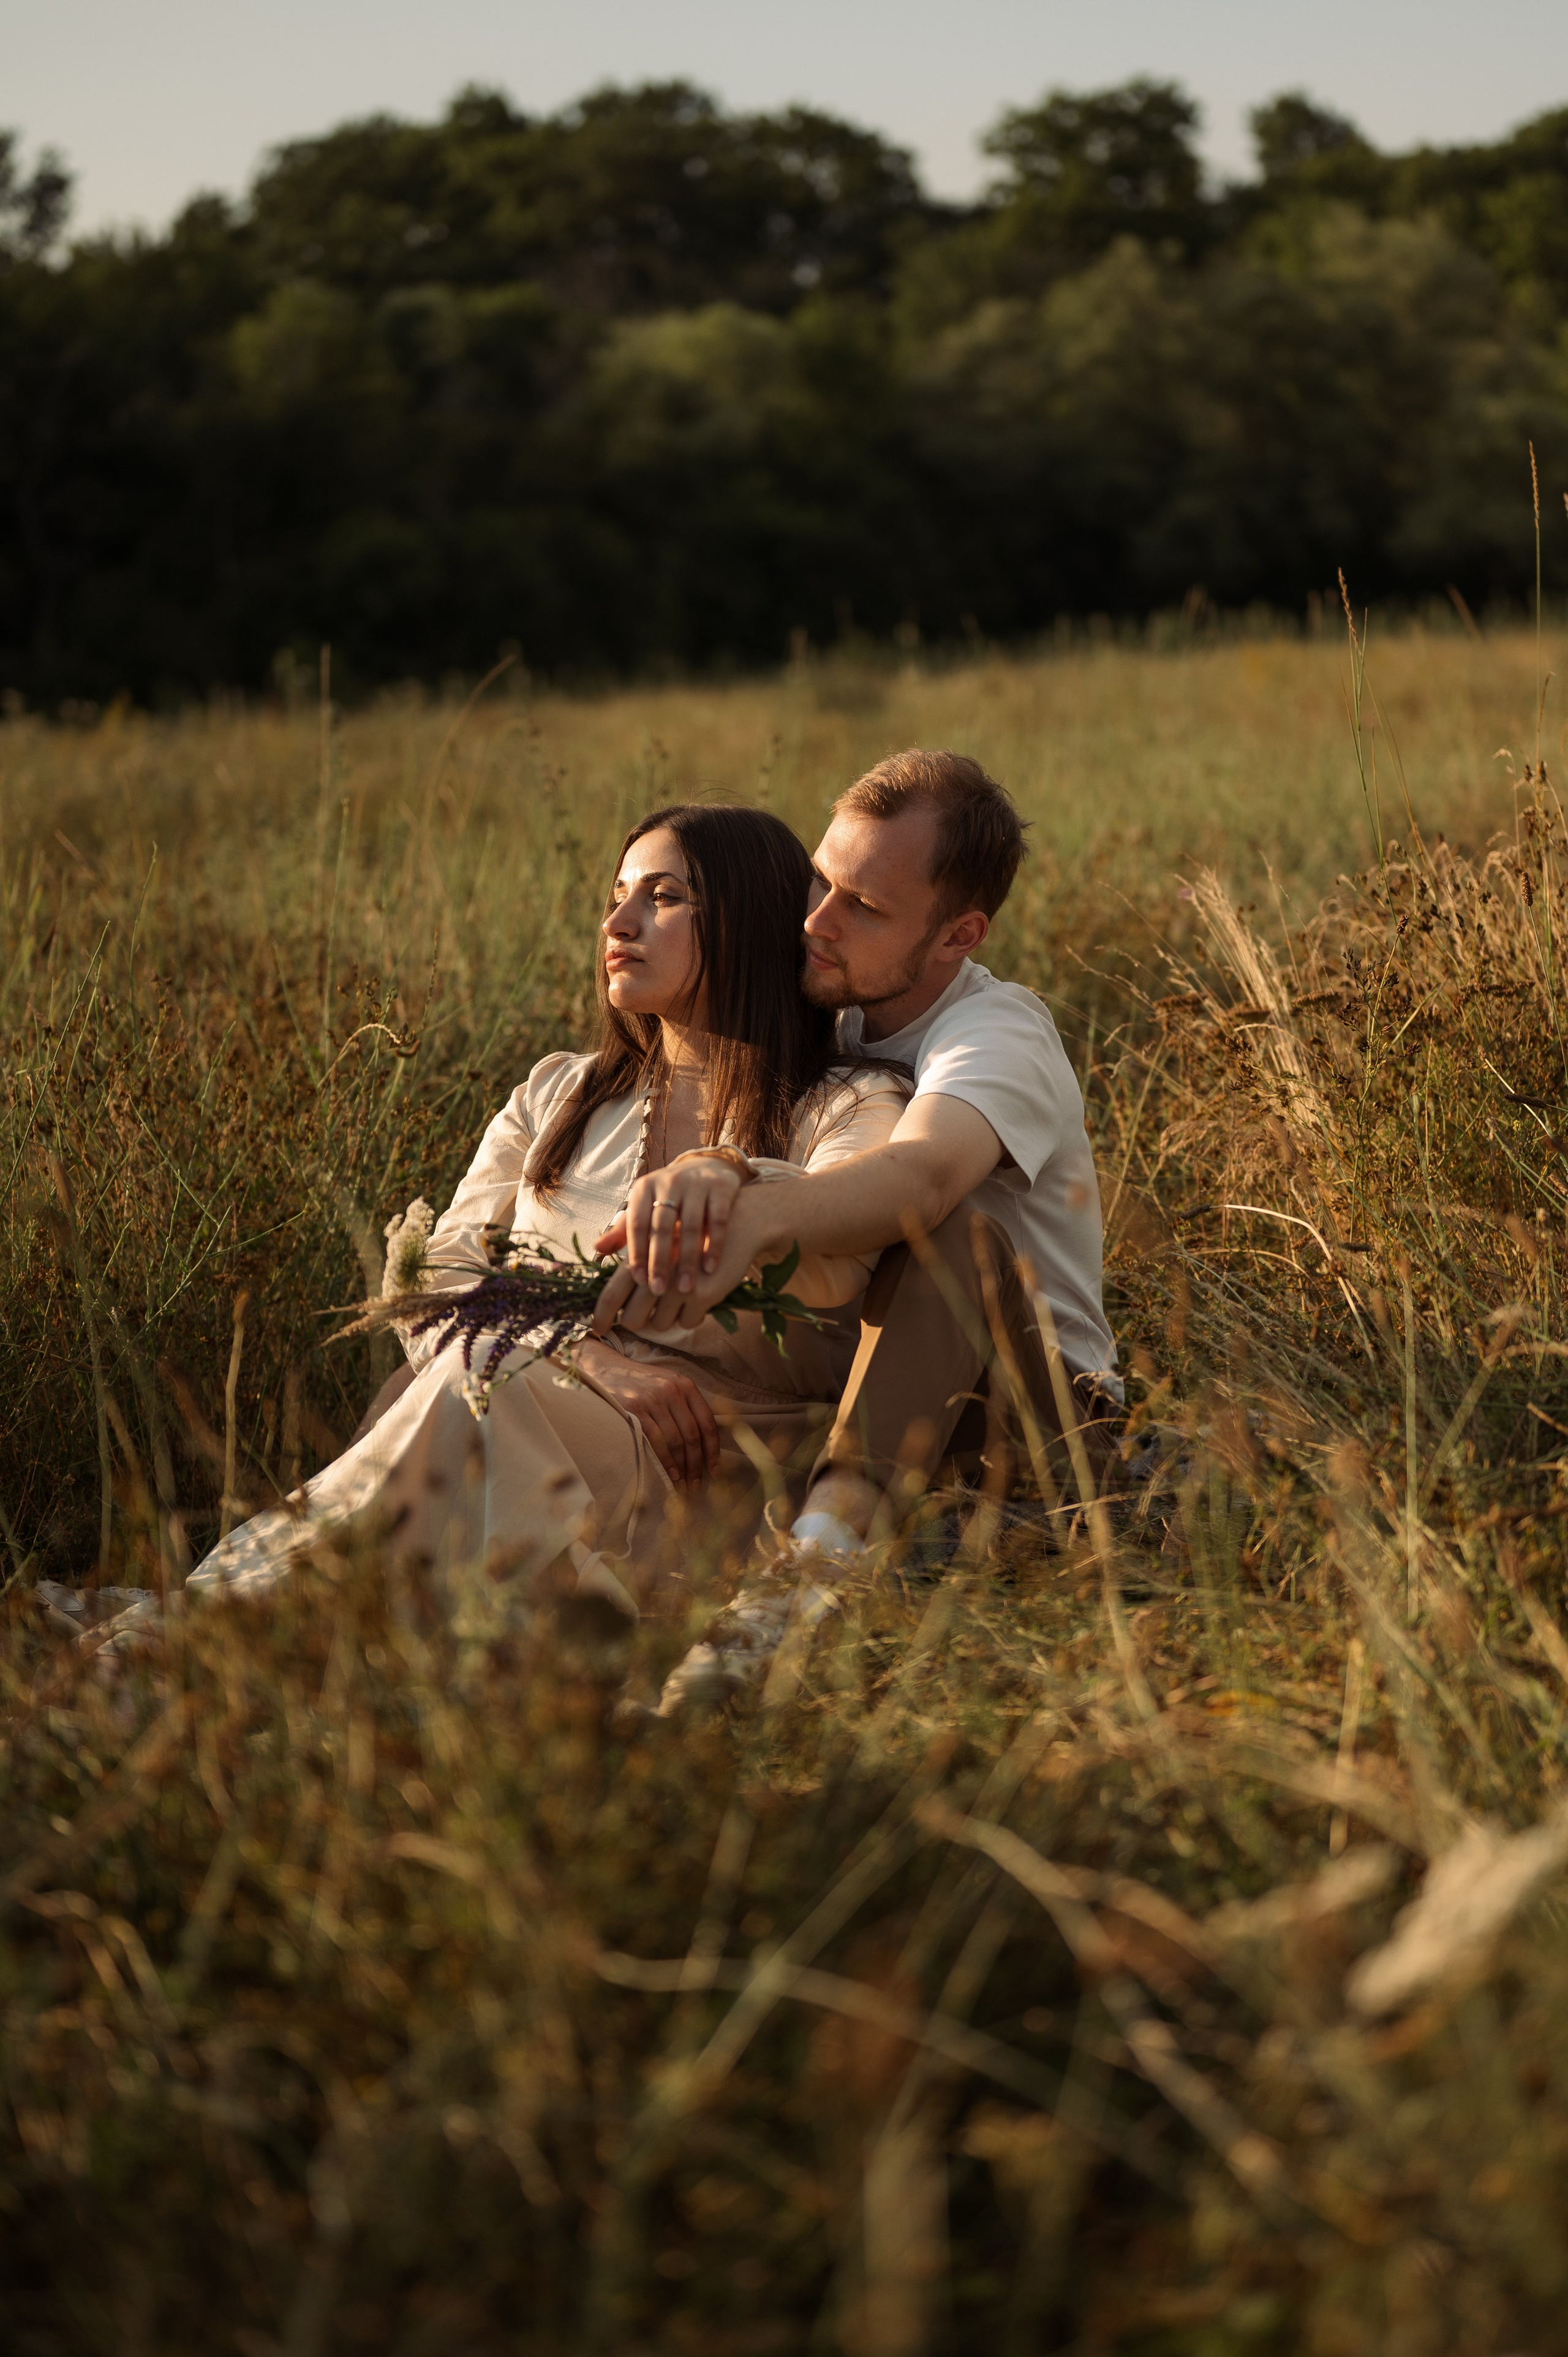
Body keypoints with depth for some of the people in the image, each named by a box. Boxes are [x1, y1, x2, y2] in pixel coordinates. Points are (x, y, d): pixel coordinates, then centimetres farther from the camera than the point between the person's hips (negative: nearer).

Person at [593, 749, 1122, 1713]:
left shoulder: (1000, 1035, -18)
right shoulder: (835, 1013, 4)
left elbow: (922, 1174, -41)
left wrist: (756, 1219, -63)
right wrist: (701, 1172, -38)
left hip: (1040, 1414, -7)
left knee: (954, 1232, -39)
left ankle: (818, 1560, -56)